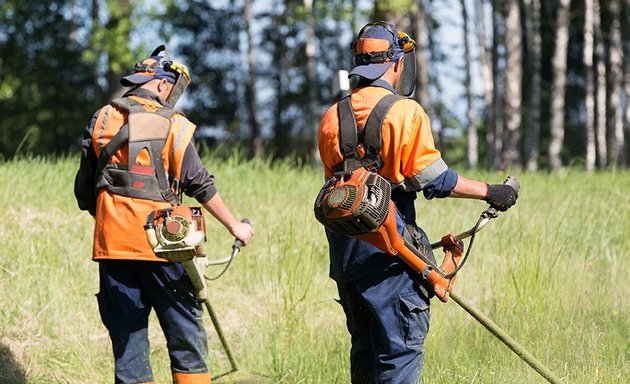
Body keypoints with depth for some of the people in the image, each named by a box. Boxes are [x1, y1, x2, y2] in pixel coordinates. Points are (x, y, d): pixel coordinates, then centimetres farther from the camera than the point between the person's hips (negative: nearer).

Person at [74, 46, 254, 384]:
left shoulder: (102, 120, 7)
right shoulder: (173, 126, -2)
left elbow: (83, 189, 9)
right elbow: (201, 185, -1)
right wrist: (234, 226, 9)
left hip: (112, 242, 3)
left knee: (126, 334, 7)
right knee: (185, 331, 5)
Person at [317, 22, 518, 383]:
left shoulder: (333, 117, 10)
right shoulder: (403, 111, -10)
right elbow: (432, 177, -12)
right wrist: (489, 192, -4)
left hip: (344, 246, 7)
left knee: (364, 347, 15)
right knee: (401, 349, -5)